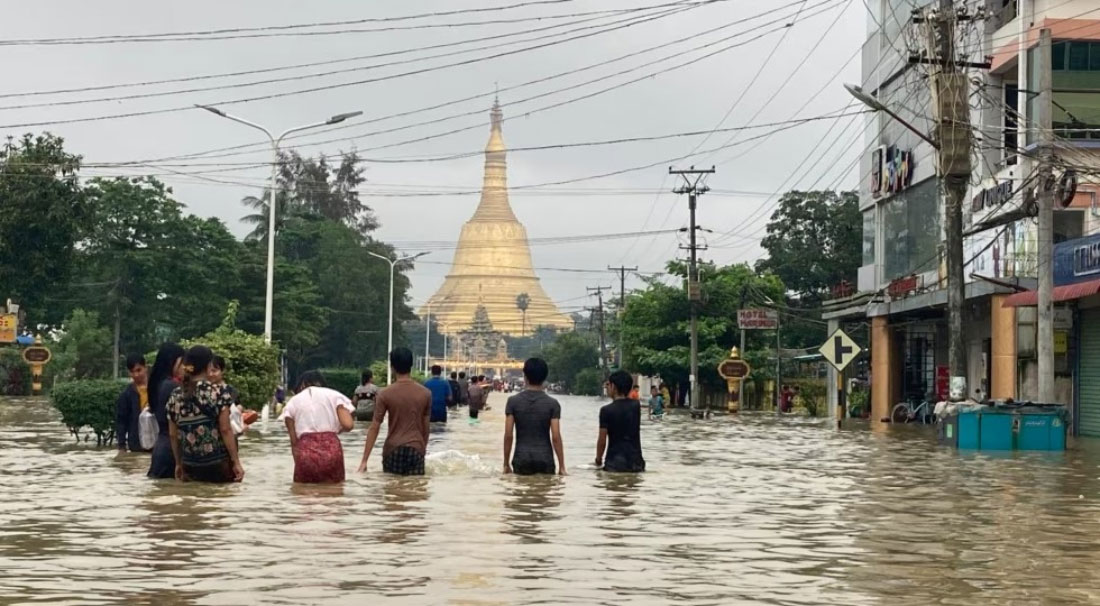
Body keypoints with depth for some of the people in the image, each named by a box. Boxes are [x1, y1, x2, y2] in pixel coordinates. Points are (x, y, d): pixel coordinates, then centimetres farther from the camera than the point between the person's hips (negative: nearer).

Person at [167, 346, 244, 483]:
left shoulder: (175, 397, 4)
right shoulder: (218, 393, -9)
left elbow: (173, 434, 9)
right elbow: (225, 430, -11)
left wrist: (179, 463, 20)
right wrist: (236, 462, -7)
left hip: (191, 468, 4)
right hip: (217, 466, -4)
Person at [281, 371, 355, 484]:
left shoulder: (293, 402, 18)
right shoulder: (334, 395, 15)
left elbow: (294, 441, 11)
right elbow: (348, 425, 1)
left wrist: (298, 464, 16)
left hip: (306, 451, 0)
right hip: (332, 449, 0)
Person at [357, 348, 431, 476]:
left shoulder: (385, 394, -6)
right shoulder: (425, 393, 0)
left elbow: (374, 428, -7)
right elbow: (425, 427, 6)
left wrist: (364, 460, -5)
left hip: (393, 449, -1)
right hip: (416, 449, 1)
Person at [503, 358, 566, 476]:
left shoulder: (513, 402, -3)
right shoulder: (552, 404, -4)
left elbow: (508, 435, -5)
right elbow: (556, 437, -8)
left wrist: (506, 464, 4)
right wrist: (561, 466, -2)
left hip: (522, 461, 0)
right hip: (545, 461, 0)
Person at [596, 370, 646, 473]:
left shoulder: (606, 410, -10)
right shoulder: (636, 405, 3)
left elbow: (602, 441, -9)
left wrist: (598, 460, 6)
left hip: (615, 463, -4)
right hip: (635, 462, 4)